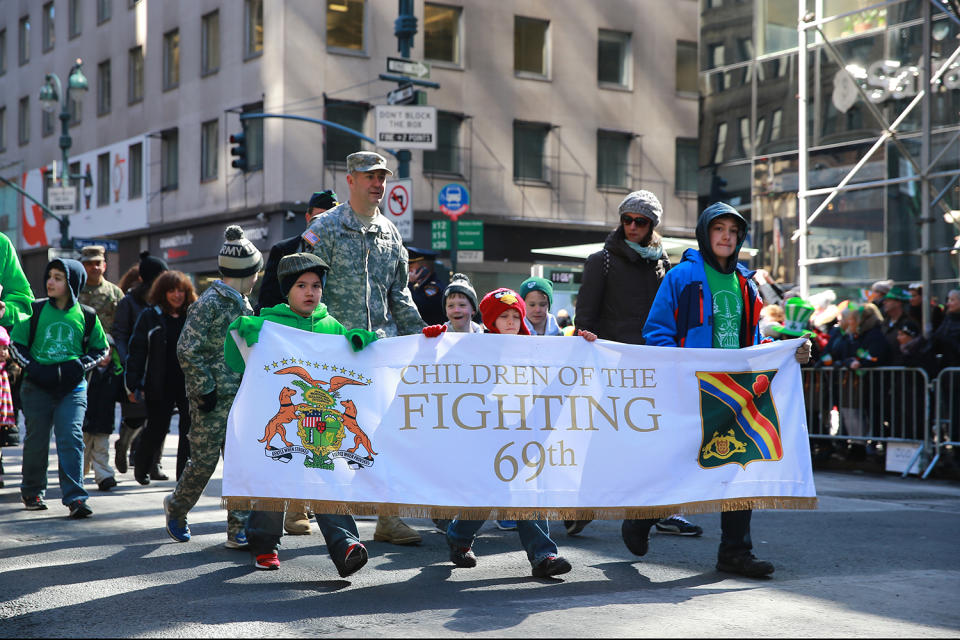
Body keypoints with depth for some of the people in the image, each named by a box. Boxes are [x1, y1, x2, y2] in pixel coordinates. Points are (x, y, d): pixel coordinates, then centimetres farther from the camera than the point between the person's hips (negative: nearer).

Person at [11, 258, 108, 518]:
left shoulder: (86, 316, 2)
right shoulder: (35, 310, 1)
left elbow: (100, 348, 14)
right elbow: (17, 343, 7)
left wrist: (80, 365, -4)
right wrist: (32, 368, -8)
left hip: (73, 387, -1)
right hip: (37, 386, 1)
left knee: (71, 437, -11)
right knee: (36, 439, 7)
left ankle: (75, 498, -11)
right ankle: (32, 492, 26)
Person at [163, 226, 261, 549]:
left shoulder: (243, 304, 15)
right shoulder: (209, 302, -13)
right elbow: (187, 350, -18)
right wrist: (204, 389, -16)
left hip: (240, 397, 8)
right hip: (213, 398, -8)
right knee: (204, 461, 0)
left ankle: (239, 530, 5)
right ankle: (176, 506, 26)